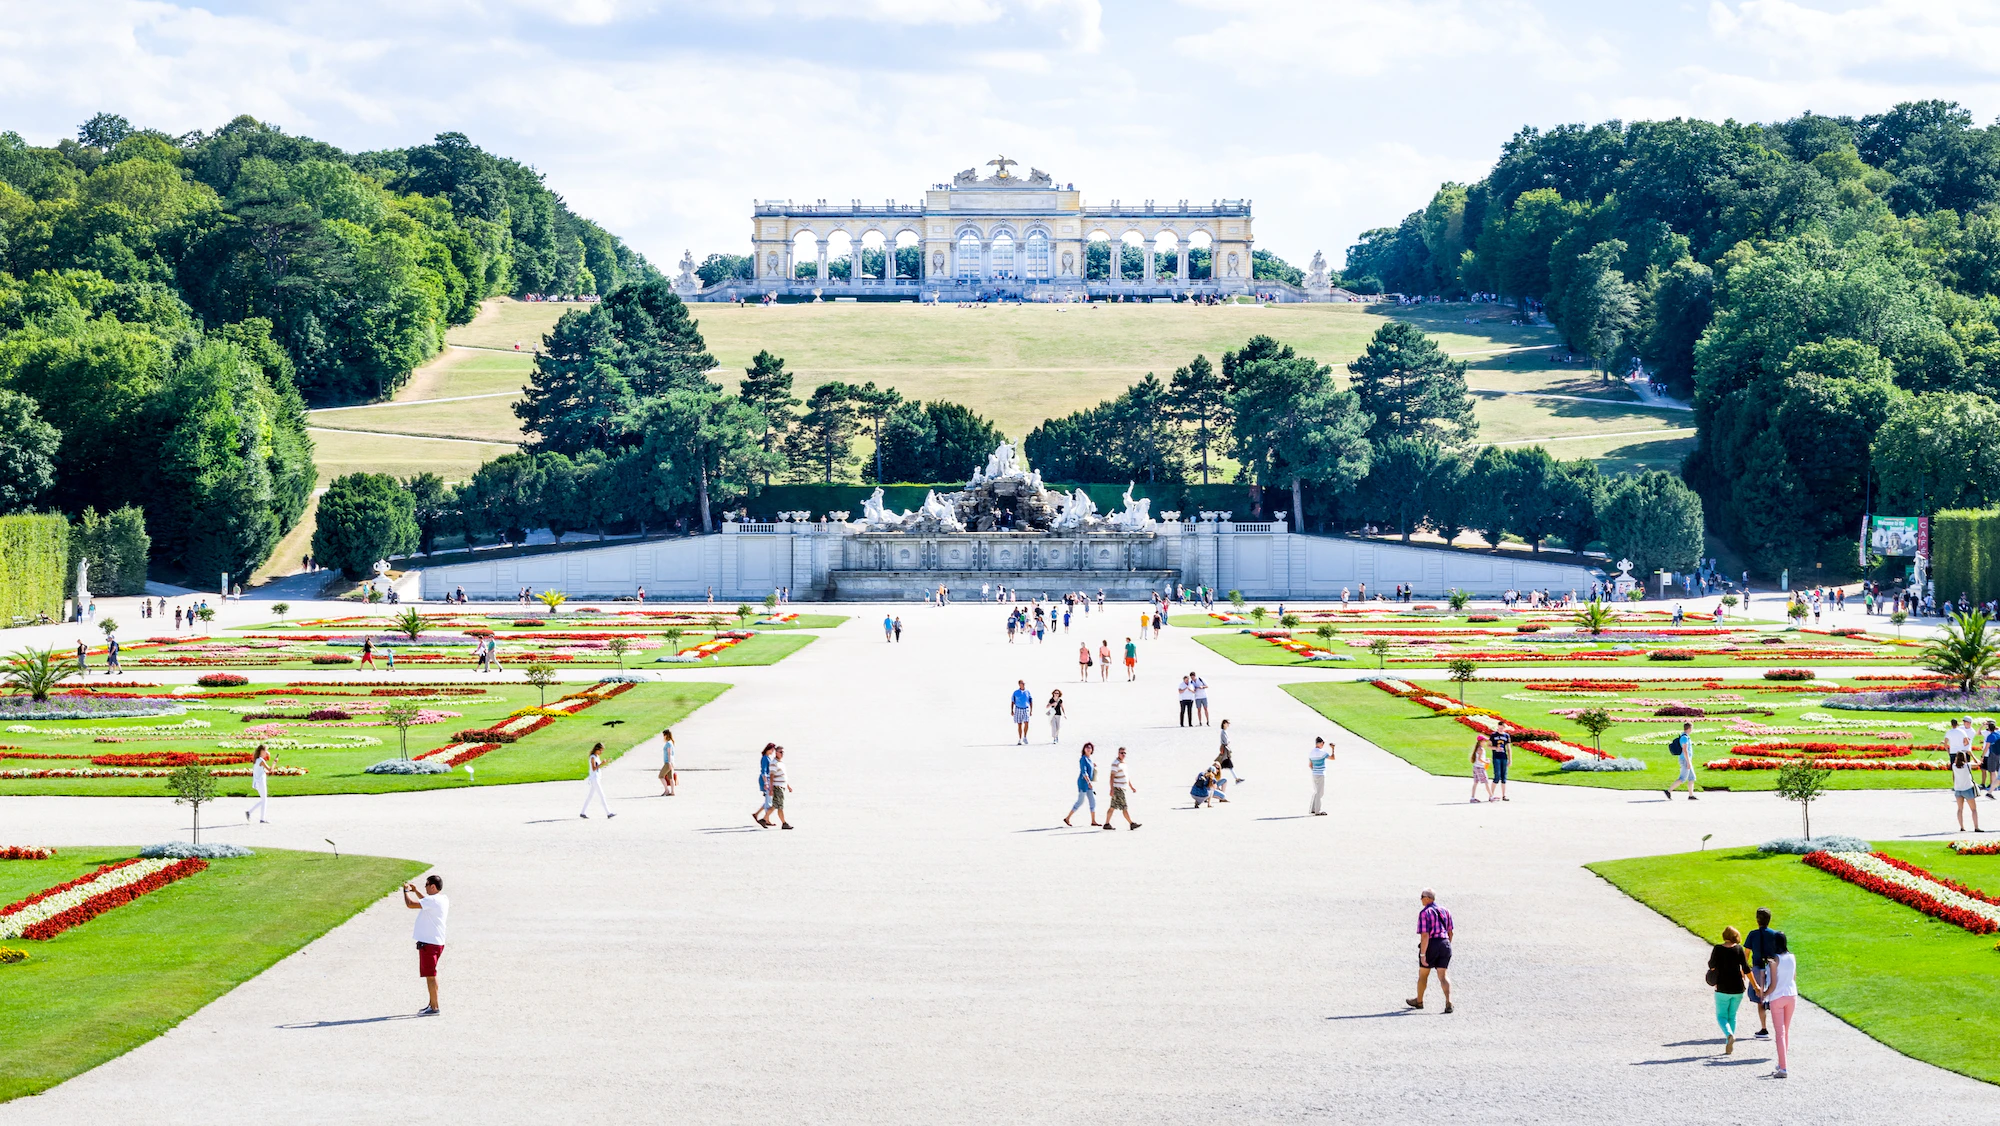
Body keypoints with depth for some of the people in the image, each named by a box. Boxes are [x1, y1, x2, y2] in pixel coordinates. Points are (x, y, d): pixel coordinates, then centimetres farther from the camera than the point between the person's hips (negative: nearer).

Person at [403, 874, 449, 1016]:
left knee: (430, 976, -5)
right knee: (431, 975, 19)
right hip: (437, 942, 10)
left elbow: (410, 904, -24)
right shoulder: (443, 899, 10)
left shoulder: (433, 900, -20)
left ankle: (434, 1008, -2)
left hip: (429, 944, -10)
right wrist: (415, 891, 26)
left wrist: (406, 891, -6)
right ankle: (432, 1004, 27)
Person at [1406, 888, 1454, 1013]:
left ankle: (1419, 1001, 32)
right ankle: (1448, 1002, -17)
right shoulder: (1445, 911, 9)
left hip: (1430, 946, -5)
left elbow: (1425, 935, -18)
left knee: (1423, 974, 15)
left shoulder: (1424, 913, -12)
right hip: (1444, 944, 5)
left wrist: (1422, 955, -17)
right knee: (1443, 975, 2)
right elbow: (1450, 932, 14)